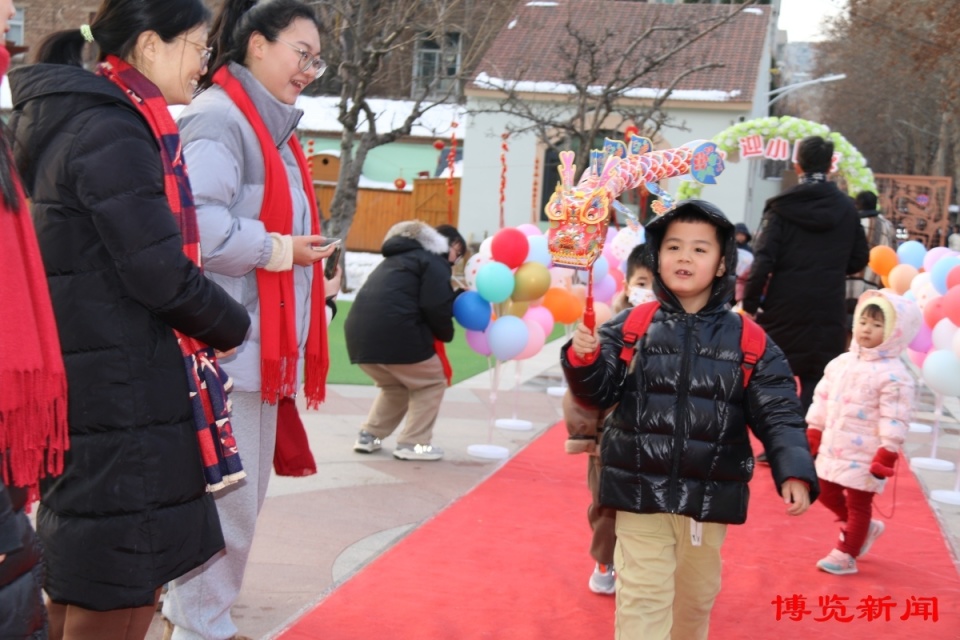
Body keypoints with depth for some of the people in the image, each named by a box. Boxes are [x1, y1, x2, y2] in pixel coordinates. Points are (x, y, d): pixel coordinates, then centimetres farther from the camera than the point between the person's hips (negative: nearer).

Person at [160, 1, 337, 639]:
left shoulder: (272, 127, 18)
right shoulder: (217, 118, -14)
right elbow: (201, 227, -28)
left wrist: (307, 263, 11)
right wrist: (281, 250, -17)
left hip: (261, 341, 10)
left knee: (243, 494, 17)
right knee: (227, 496, -2)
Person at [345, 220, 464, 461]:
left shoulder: (402, 257, 32)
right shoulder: (433, 261, 3)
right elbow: (436, 306, -10)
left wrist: (457, 296, 25)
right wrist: (446, 333, 9)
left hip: (360, 332, 8)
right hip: (394, 334, -8)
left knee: (395, 385, 30)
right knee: (432, 381, 11)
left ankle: (369, 436, 21)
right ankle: (413, 443, 6)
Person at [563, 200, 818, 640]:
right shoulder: (630, 327, -1)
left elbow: (778, 415, -5)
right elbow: (598, 393, -2)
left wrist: (794, 472, -18)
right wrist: (584, 360, -23)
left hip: (708, 498, 2)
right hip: (640, 492, -1)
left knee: (696, 600, 20)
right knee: (642, 601, -1)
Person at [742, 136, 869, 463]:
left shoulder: (782, 206, -7)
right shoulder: (846, 208, 0)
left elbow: (763, 260, -13)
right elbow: (859, 259, 7)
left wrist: (750, 302, -6)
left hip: (785, 306, -1)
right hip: (828, 310, 1)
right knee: (818, 378, 7)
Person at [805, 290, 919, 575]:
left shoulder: (894, 375, -16)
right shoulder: (841, 363, 5)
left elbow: (894, 421, -18)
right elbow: (822, 399, 12)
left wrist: (885, 458, -19)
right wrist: (812, 434, 12)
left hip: (864, 457, -7)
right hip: (832, 451, 8)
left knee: (858, 506, 6)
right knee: (827, 493, 18)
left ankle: (845, 555, 20)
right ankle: (864, 529, 39)